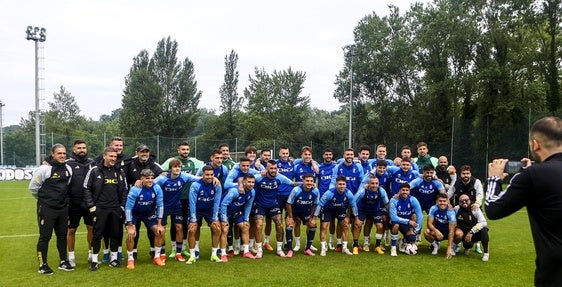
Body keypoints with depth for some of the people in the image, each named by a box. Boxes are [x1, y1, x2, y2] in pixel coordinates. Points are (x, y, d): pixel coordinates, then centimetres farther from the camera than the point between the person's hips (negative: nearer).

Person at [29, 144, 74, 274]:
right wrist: (43, 199, 6)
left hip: (63, 208, 6)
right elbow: (33, 187, -5)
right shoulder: (44, 168, -13)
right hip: (46, 208, -5)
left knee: (62, 235, 12)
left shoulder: (68, 168, 4)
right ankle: (43, 265, 13)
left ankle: (63, 262, 24)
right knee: (45, 236, 1)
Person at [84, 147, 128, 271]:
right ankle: (94, 260, 12)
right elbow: (86, 188, -1)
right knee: (97, 234, 1)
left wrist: (122, 206, 6)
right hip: (100, 208, -3)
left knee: (116, 234, 8)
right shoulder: (94, 171, -2)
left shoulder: (119, 172, 9)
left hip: (116, 209, 3)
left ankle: (114, 258, 21)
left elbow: (124, 190, 14)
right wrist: (91, 206, -6)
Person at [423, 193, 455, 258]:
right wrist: (436, 231, -41)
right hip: (438, 231, 1)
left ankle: (451, 246, 0)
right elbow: (429, 223, -17)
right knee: (426, 232, -30)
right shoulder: (433, 209, -16)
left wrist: (449, 248, -37)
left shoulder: (451, 212, -24)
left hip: (447, 233, -1)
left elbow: (451, 231, -30)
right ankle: (435, 245, 2)